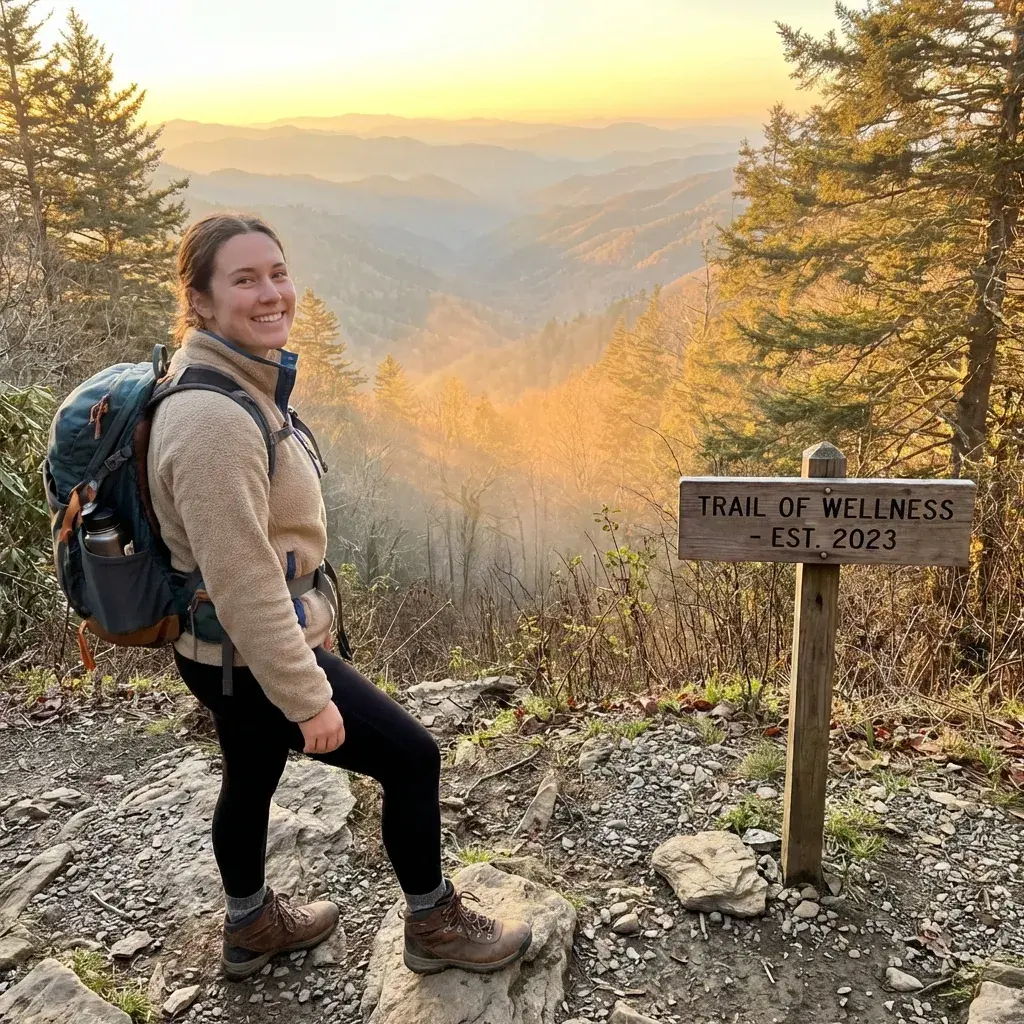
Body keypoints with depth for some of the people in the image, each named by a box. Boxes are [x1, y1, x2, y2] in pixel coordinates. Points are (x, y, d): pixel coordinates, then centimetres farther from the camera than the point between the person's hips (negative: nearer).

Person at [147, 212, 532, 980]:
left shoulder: (241, 379, 2)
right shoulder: (214, 420, -30)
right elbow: (243, 581, -28)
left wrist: (312, 622, 21)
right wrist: (308, 699, -21)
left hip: (238, 649, 10)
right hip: (253, 659, -9)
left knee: (252, 778, 26)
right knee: (412, 756, 4)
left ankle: (250, 927, 51)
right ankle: (435, 926, 27)